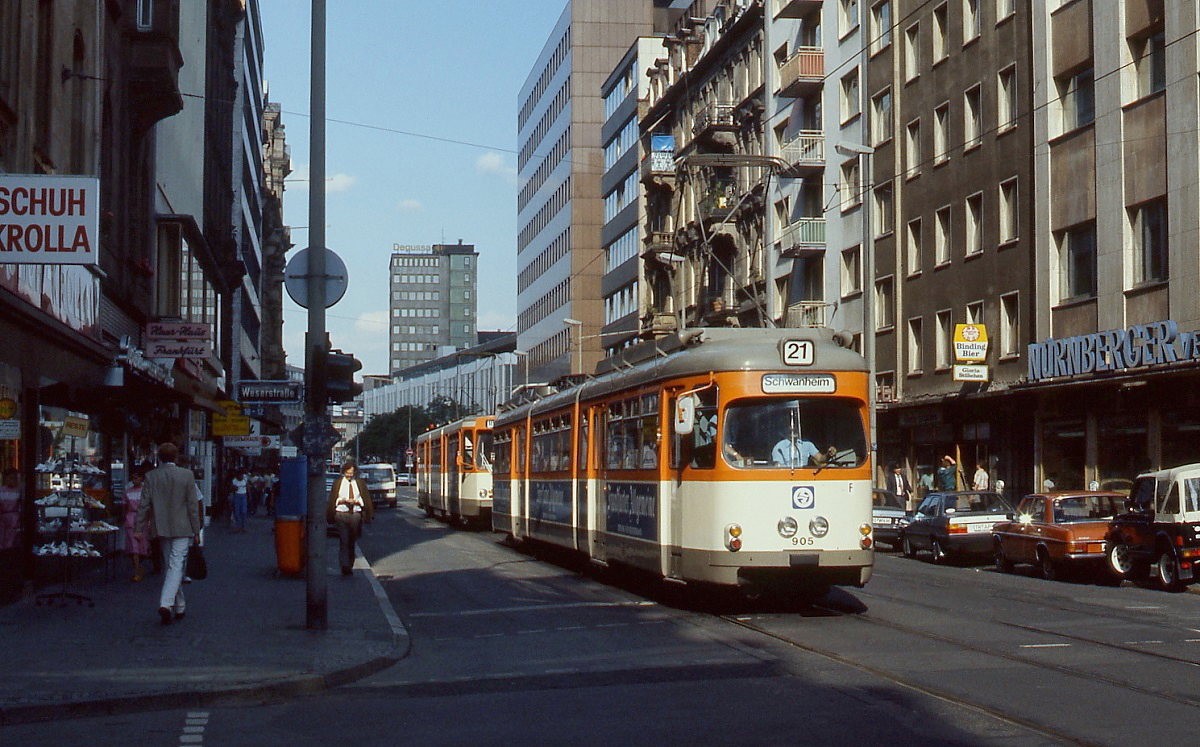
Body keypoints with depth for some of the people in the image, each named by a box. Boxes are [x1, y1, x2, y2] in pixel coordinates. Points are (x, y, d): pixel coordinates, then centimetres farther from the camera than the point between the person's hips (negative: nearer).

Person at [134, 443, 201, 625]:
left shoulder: (150, 476, -2)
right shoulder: (186, 475, -7)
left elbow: (144, 505, 0)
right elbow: (193, 505, -6)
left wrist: (140, 528, 8)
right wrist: (196, 531, 0)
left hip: (162, 529, 3)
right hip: (181, 528, -3)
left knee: (171, 567, 14)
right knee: (176, 566, -5)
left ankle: (180, 607, 22)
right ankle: (165, 604, -22)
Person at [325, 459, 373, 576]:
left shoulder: (360, 483, 10)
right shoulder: (338, 483, 8)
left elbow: (365, 500, 9)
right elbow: (333, 501, 8)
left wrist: (356, 501, -8)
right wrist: (342, 501, -10)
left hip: (356, 515, 2)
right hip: (341, 515, -2)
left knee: (352, 542, 8)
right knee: (344, 541, -14)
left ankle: (350, 566, 17)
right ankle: (345, 566, -23)